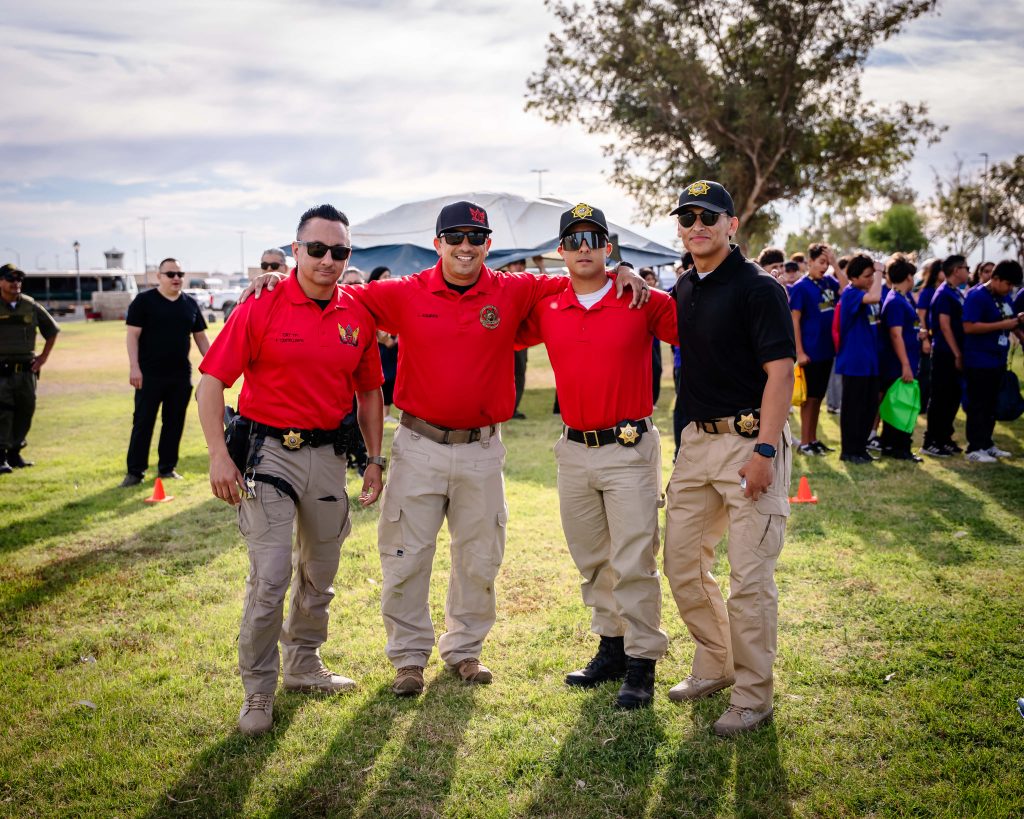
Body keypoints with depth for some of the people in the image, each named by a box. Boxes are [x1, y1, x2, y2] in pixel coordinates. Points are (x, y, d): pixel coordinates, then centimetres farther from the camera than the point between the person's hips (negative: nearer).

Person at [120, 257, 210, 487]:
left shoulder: (191, 304, 10)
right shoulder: (144, 301, -2)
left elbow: (201, 337, 14)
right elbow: (133, 334, -6)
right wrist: (134, 367, -14)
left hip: (181, 375, 4)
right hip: (150, 375, -4)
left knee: (175, 422, 8)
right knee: (143, 423, -1)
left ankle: (167, 468, 19)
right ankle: (135, 472, 4)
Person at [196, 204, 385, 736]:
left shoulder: (358, 317, 3)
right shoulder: (262, 308, -9)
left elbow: (369, 392, 13)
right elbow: (212, 381, -9)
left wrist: (375, 460, 10)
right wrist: (219, 455, -16)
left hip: (329, 454, 5)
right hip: (268, 450, -5)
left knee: (320, 573, 17)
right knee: (269, 577, -9)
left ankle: (304, 665, 36)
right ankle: (258, 691, 6)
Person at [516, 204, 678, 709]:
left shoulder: (643, 302, -5)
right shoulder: (546, 311, 5)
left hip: (629, 448, -5)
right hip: (574, 450, 5)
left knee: (633, 562, -3)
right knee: (591, 560, 14)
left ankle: (642, 664, 6)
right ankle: (612, 648, 28)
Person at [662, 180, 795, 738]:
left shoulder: (758, 289, -10)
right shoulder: (683, 290, 12)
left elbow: (780, 371, -14)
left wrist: (764, 450, -22)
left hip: (750, 440, -7)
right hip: (696, 440, 8)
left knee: (750, 576, -3)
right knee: (681, 562, 12)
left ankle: (752, 697, 9)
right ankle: (715, 664, 31)